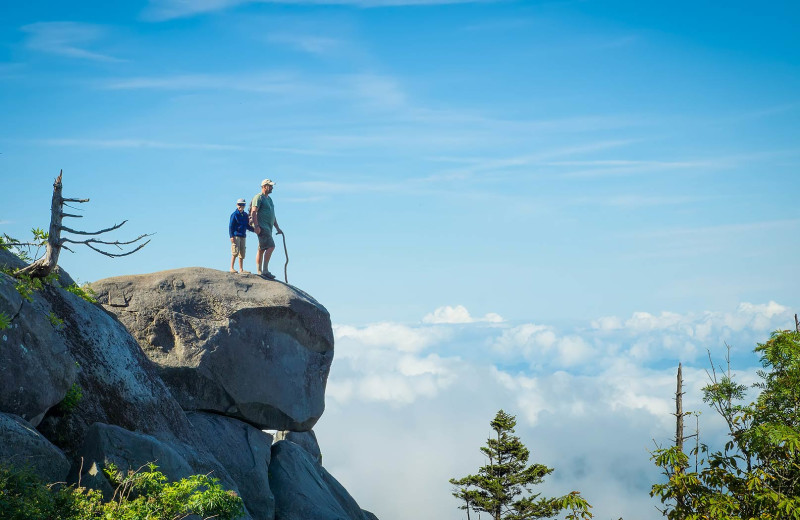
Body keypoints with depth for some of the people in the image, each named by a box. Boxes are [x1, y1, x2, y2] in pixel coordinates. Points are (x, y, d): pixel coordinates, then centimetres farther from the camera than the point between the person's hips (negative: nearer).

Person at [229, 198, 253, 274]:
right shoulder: (234, 214, -5)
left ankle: (241, 269, 13)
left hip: (243, 236, 7)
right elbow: (231, 226, -7)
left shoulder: (245, 215, 14)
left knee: (242, 253, 8)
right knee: (235, 252, -12)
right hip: (236, 236, -7)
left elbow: (247, 226, 23)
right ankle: (231, 268, -7)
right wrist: (231, 236, -15)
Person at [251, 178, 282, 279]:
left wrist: (277, 228, 25)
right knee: (271, 246, -19)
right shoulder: (258, 197, -6)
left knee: (262, 250, 8)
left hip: (268, 227, 10)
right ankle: (265, 270, -20)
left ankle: (259, 272, 9)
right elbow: (253, 212, -15)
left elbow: (272, 215, 29)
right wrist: (256, 226, -24)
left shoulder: (269, 199, 24)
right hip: (262, 227, -10)